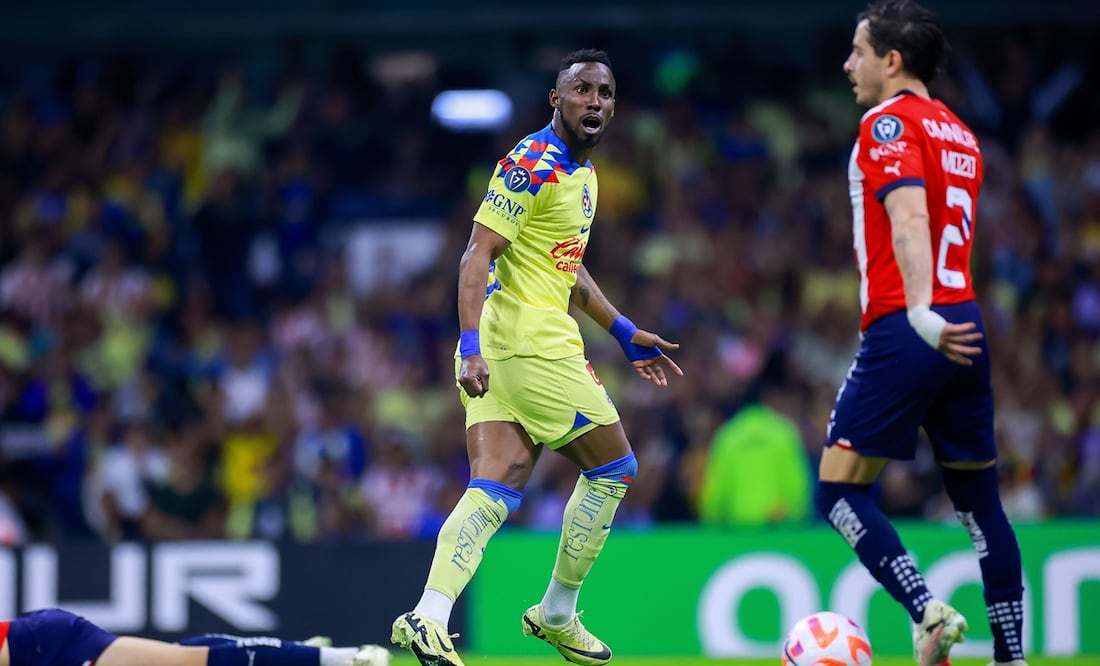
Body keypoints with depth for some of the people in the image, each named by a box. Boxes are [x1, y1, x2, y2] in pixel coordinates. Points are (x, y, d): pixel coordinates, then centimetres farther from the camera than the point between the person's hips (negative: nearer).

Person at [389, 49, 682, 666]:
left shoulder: (583, 172, 19)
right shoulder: (534, 166, -12)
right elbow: (478, 256, -17)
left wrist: (625, 332, 32)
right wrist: (472, 346, -26)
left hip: (499, 348, 9)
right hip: (533, 342, -9)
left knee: (494, 489, -4)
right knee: (614, 468, 4)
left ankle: (429, 616, -19)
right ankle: (558, 614, 14)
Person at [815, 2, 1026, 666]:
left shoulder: (889, 122, -6)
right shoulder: (959, 133, 18)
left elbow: (909, 216, -21)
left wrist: (921, 312, -33)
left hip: (905, 332, -8)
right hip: (964, 327, 8)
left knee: (841, 489, -2)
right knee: (980, 501, 11)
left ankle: (928, 612, -17)